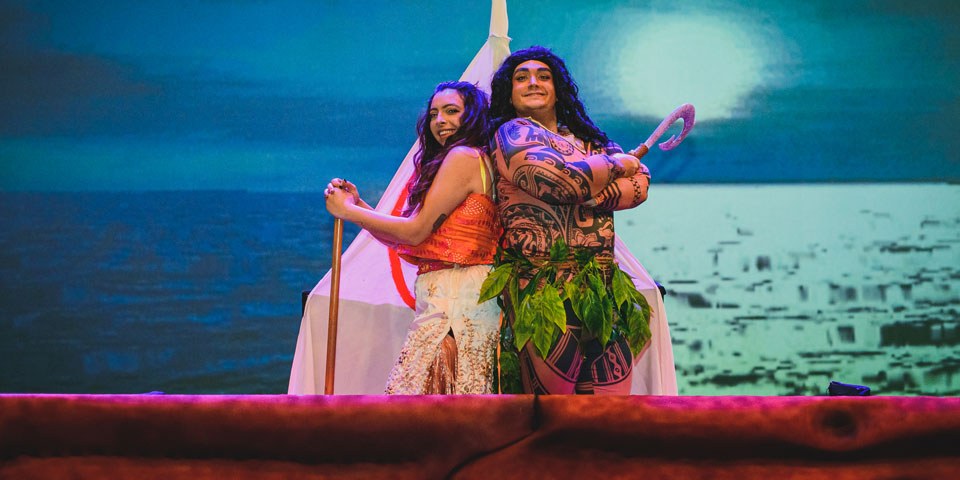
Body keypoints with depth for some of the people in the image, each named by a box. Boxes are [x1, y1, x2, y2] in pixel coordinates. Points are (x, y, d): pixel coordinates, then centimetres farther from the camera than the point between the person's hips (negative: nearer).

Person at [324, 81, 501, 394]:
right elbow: (402, 240, 19)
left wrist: (349, 211, 0)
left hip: (454, 296, -10)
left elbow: (416, 231, -10)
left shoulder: (463, 157, -8)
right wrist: (357, 204, 10)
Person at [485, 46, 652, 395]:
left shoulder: (589, 139, 22)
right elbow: (560, 180, -13)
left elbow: (640, 185, 7)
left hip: (603, 287, 6)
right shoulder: (513, 132, 4)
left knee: (614, 394, -1)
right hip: (545, 291, -6)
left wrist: (585, 197, -10)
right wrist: (617, 164, 5)